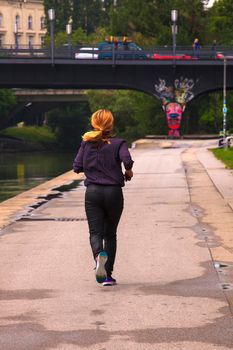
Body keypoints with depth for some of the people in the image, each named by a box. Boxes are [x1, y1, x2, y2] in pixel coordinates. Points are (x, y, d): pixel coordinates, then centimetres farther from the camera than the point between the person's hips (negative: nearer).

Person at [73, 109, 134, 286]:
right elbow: (127, 160, -20)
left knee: (95, 232, -1)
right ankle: (107, 275, 11)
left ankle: (99, 254, -35)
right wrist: (128, 172, 1)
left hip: (93, 192, 1)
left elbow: (77, 167, 1)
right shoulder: (118, 143, -4)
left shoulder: (86, 143, 3)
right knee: (110, 234, 12)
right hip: (114, 192, -1)